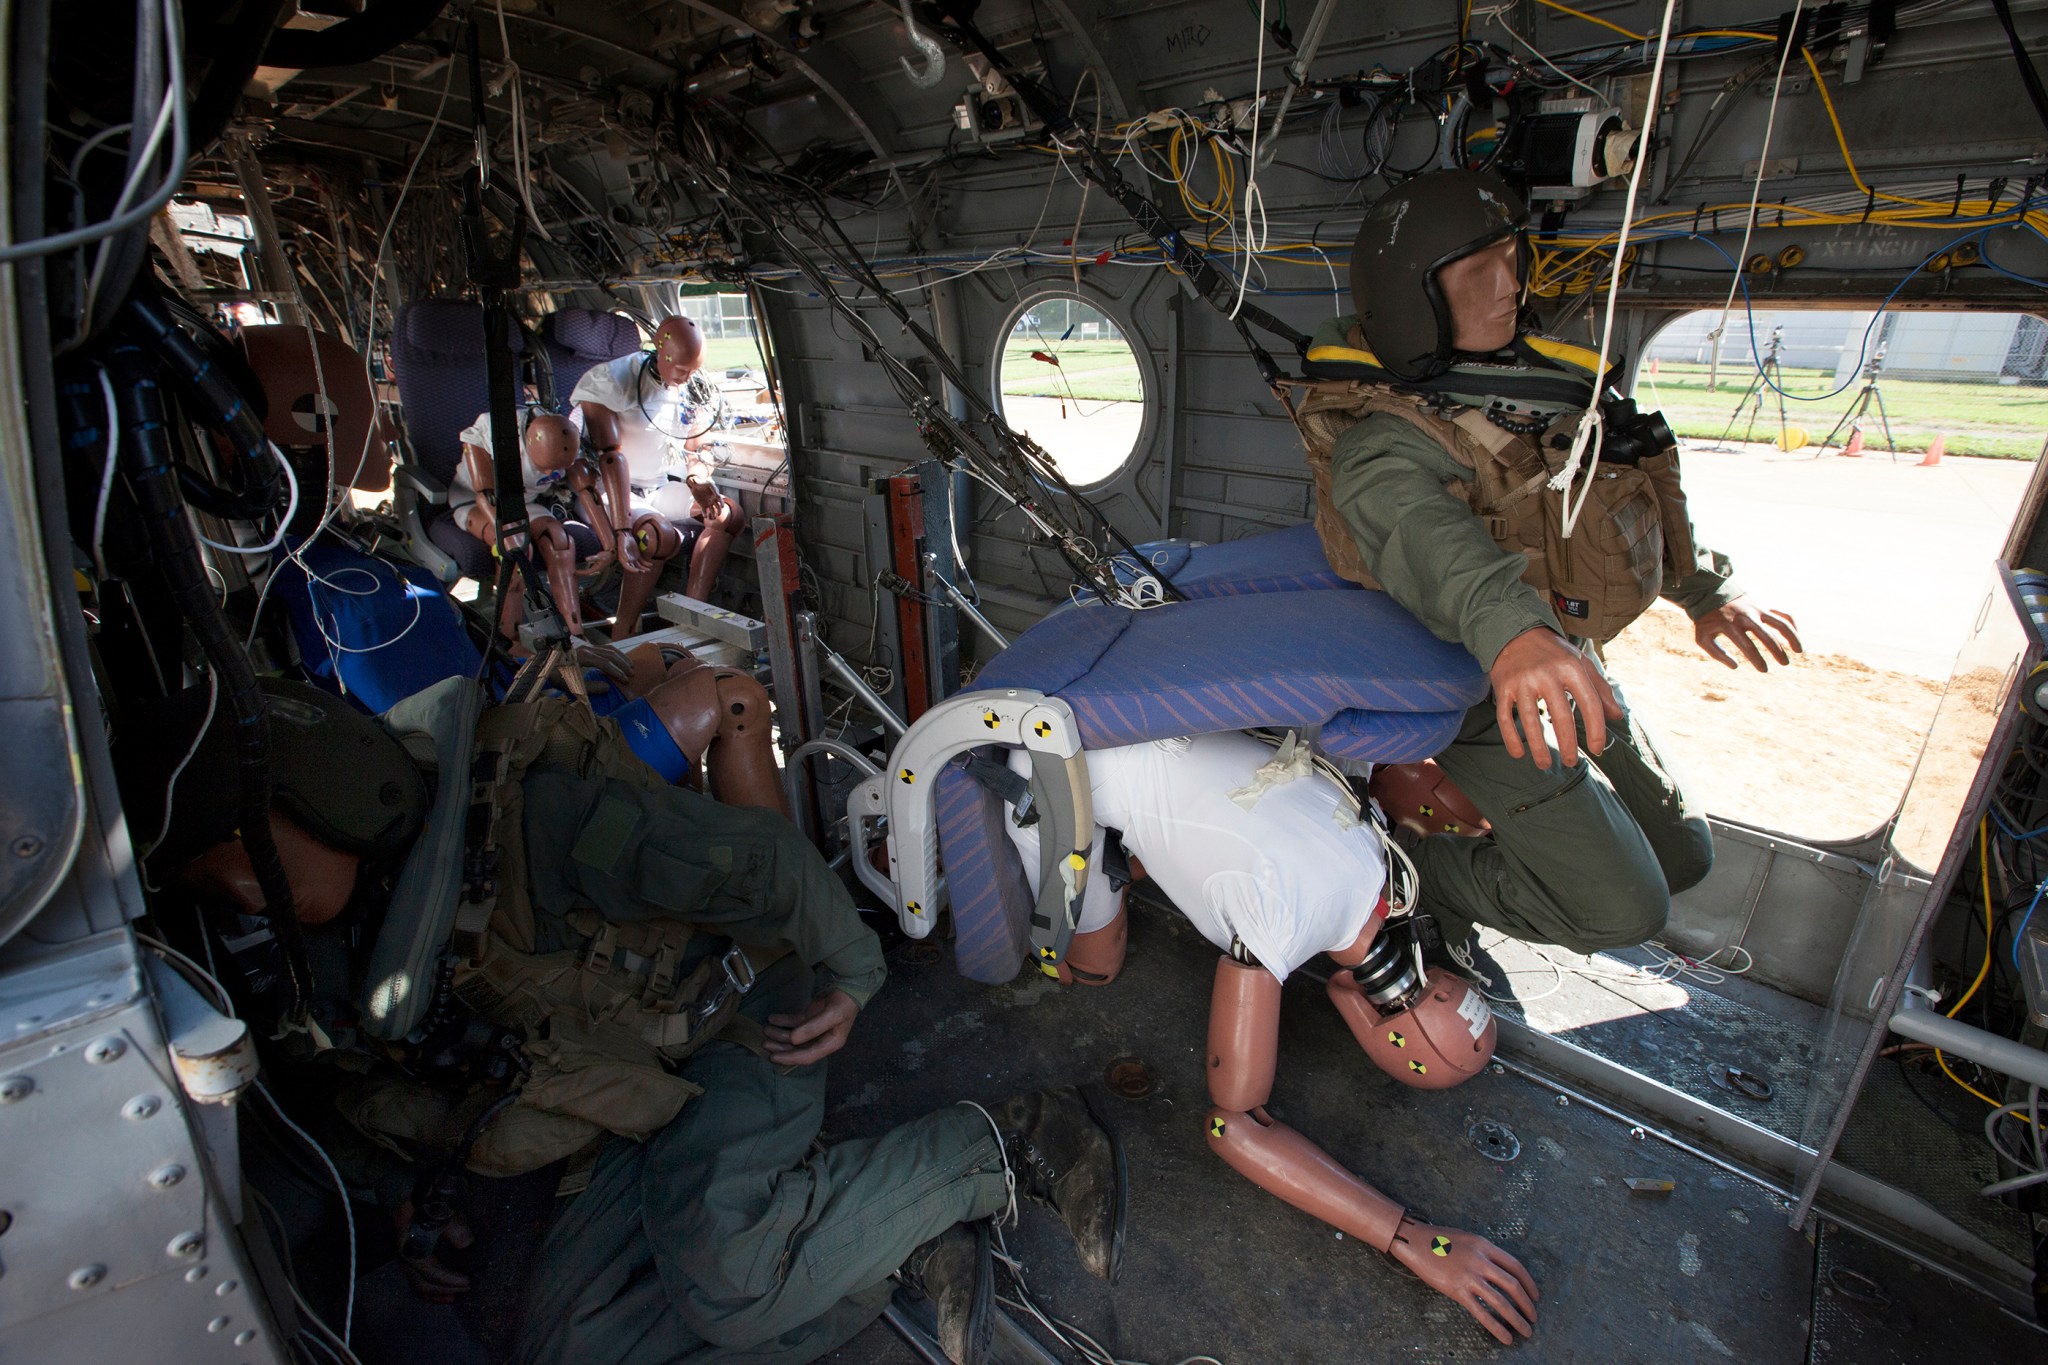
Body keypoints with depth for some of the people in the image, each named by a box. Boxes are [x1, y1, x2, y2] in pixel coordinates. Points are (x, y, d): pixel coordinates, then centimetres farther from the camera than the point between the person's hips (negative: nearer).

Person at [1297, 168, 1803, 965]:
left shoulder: (1532, 377, 5)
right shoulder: (1384, 436, -23)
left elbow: (1639, 488, 17)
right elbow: (1412, 521, -46)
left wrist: (1707, 590, 13)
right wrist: (1509, 627, -64)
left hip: (1570, 665, 9)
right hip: (1485, 693, -9)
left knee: (1679, 856, 17)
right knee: (1621, 910, -10)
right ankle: (1413, 871, 8)